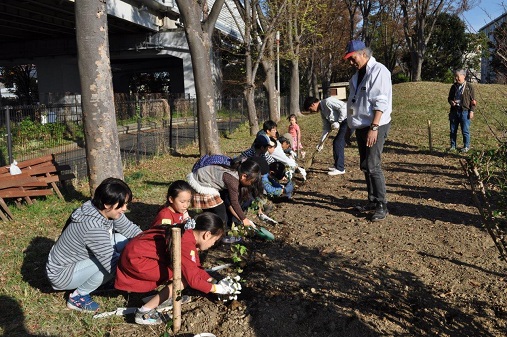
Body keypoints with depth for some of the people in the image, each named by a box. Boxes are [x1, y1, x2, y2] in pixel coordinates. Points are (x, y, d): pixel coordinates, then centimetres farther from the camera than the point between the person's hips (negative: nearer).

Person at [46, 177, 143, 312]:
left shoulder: (106, 211, -12)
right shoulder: (94, 228, -35)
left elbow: (130, 228, 1)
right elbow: (112, 264, -31)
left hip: (80, 258, 8)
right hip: (61, 275, -8)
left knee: (122, 240, -5)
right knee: (117, 261, -27)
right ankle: (78, 296, -6)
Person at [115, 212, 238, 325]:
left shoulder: (187, 234, 5)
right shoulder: (186, 243, -24)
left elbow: (196, 268, 14)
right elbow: (193, 279, -20)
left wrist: (214, 281, 8)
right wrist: (217, 288, -7)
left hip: (137, 251, 9)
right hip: (135, 260, -9)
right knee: (185, 276, -12)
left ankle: (162, 297, 13)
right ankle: (145, 312, -7)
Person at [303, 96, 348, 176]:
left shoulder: (328, 101, -13)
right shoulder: (322, 111, 15)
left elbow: (343, 107, -19)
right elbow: (326, 128, 17)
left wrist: (338, 122, -15)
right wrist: (321, 142, 14)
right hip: (344, 123, 10)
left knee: (338, 143, -8)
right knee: (336, 143, 13)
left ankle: (340, 168, -2)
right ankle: (337, 165, 25)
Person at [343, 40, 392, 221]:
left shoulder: (378, 71, -12)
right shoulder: (358, 73, 14)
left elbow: (380, 103, -19)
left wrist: (374, 128, -24)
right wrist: (352, 125, 16)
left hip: (375, 126, -9)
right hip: (361, 125, 9)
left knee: (373, 166, -11)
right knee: (365, 166, 12)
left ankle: (382, 206, -2)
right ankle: (372, 201, 23)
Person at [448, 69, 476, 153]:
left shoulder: (469, 87, -1)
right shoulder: (454, 87, 12)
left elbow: (472, 100, -1)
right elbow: (449, 97, 21)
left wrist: (471, 111, -7)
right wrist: (451, 101, -3)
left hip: (464, 111, -4)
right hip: (454, 110, 4)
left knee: (465, 130, 0)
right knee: (453, 130, 7)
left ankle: (466, 146, 12)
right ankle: (453, 146, 18)